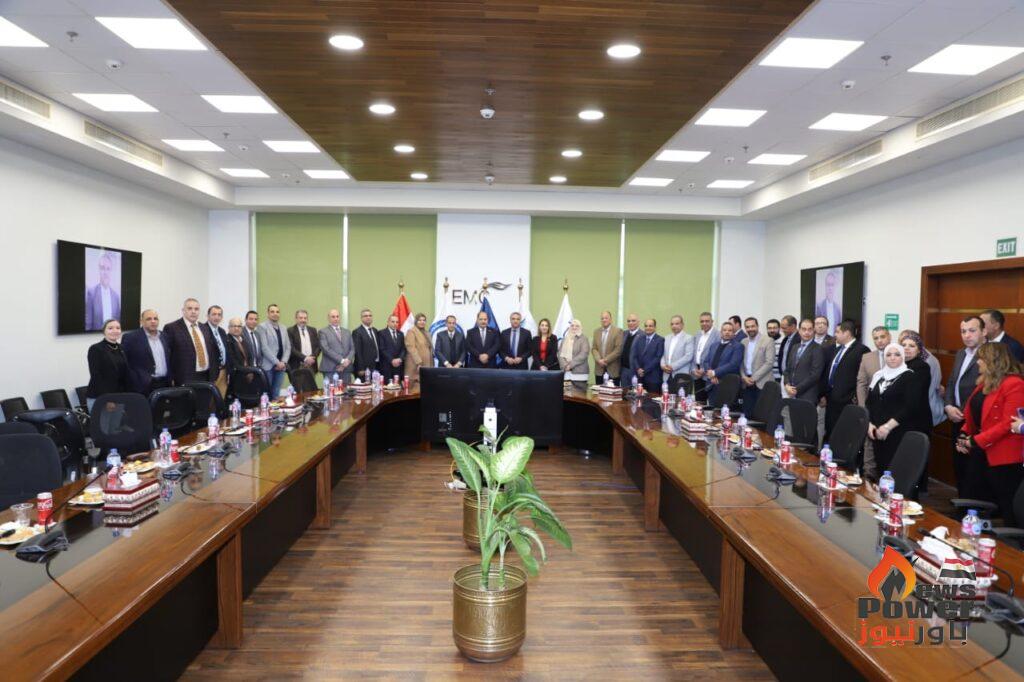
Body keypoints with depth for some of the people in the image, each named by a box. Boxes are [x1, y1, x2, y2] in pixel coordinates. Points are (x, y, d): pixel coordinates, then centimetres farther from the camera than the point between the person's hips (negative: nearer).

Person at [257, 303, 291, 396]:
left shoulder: (283, 328, 16)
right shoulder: (262, 327, -4)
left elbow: (288, 347, 12)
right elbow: (264, 347, -11)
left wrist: (283, 362, -3)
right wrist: (277, 362, -13)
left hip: (281, 366, 5)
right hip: (267, 366, -5)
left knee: (276, 394, 6)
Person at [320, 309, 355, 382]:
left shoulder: (347, 332, 20)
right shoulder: (323, 332, 4)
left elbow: (352, 349, 13)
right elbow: (326, 349, -7)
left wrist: (347, 360, -7)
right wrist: (341, 360, -13)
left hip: (346, 368, 4)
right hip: (330, 369, -4)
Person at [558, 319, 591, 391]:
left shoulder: (583, 339, 2)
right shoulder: (565, 338, 17)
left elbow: (583, 355, -10)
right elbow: (560, 353, 9)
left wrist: (570, 365, -14)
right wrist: (565, 365, -8)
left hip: (579, 372, -4)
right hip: (566, 372, 4)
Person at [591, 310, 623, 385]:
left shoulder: (618, 331, -4)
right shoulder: (596, 331, 12)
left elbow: (618, 349, -10)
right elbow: (594, 348, 9)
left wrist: (606, 360, -13)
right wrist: (599, 360, -8)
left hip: (613, 370, -4)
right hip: (599, 370, 4)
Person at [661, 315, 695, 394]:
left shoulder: (688, 338, 0)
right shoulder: (667, 339, 20)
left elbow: (688, 356, -10)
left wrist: (673, 366, -14)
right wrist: (663, 365, -3)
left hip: (681, 376, -5)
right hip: (668, 376, 5)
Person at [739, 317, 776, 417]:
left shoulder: (768, 341, -3)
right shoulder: (743, 342, 13)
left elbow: (769, 363, -10)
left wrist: (754, 378, -12)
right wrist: (744, 377, -3)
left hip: (761, 383, -5)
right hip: (746, 383, 5)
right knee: (747, 413, 4)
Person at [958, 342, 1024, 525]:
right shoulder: (985, 382, 14)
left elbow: (1008, 424, -21)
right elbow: (973, 415, 18)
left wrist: (975, 442, -19)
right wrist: (964, 436, 2)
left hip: (1005, 460, -9)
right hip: (983, 456, 9)